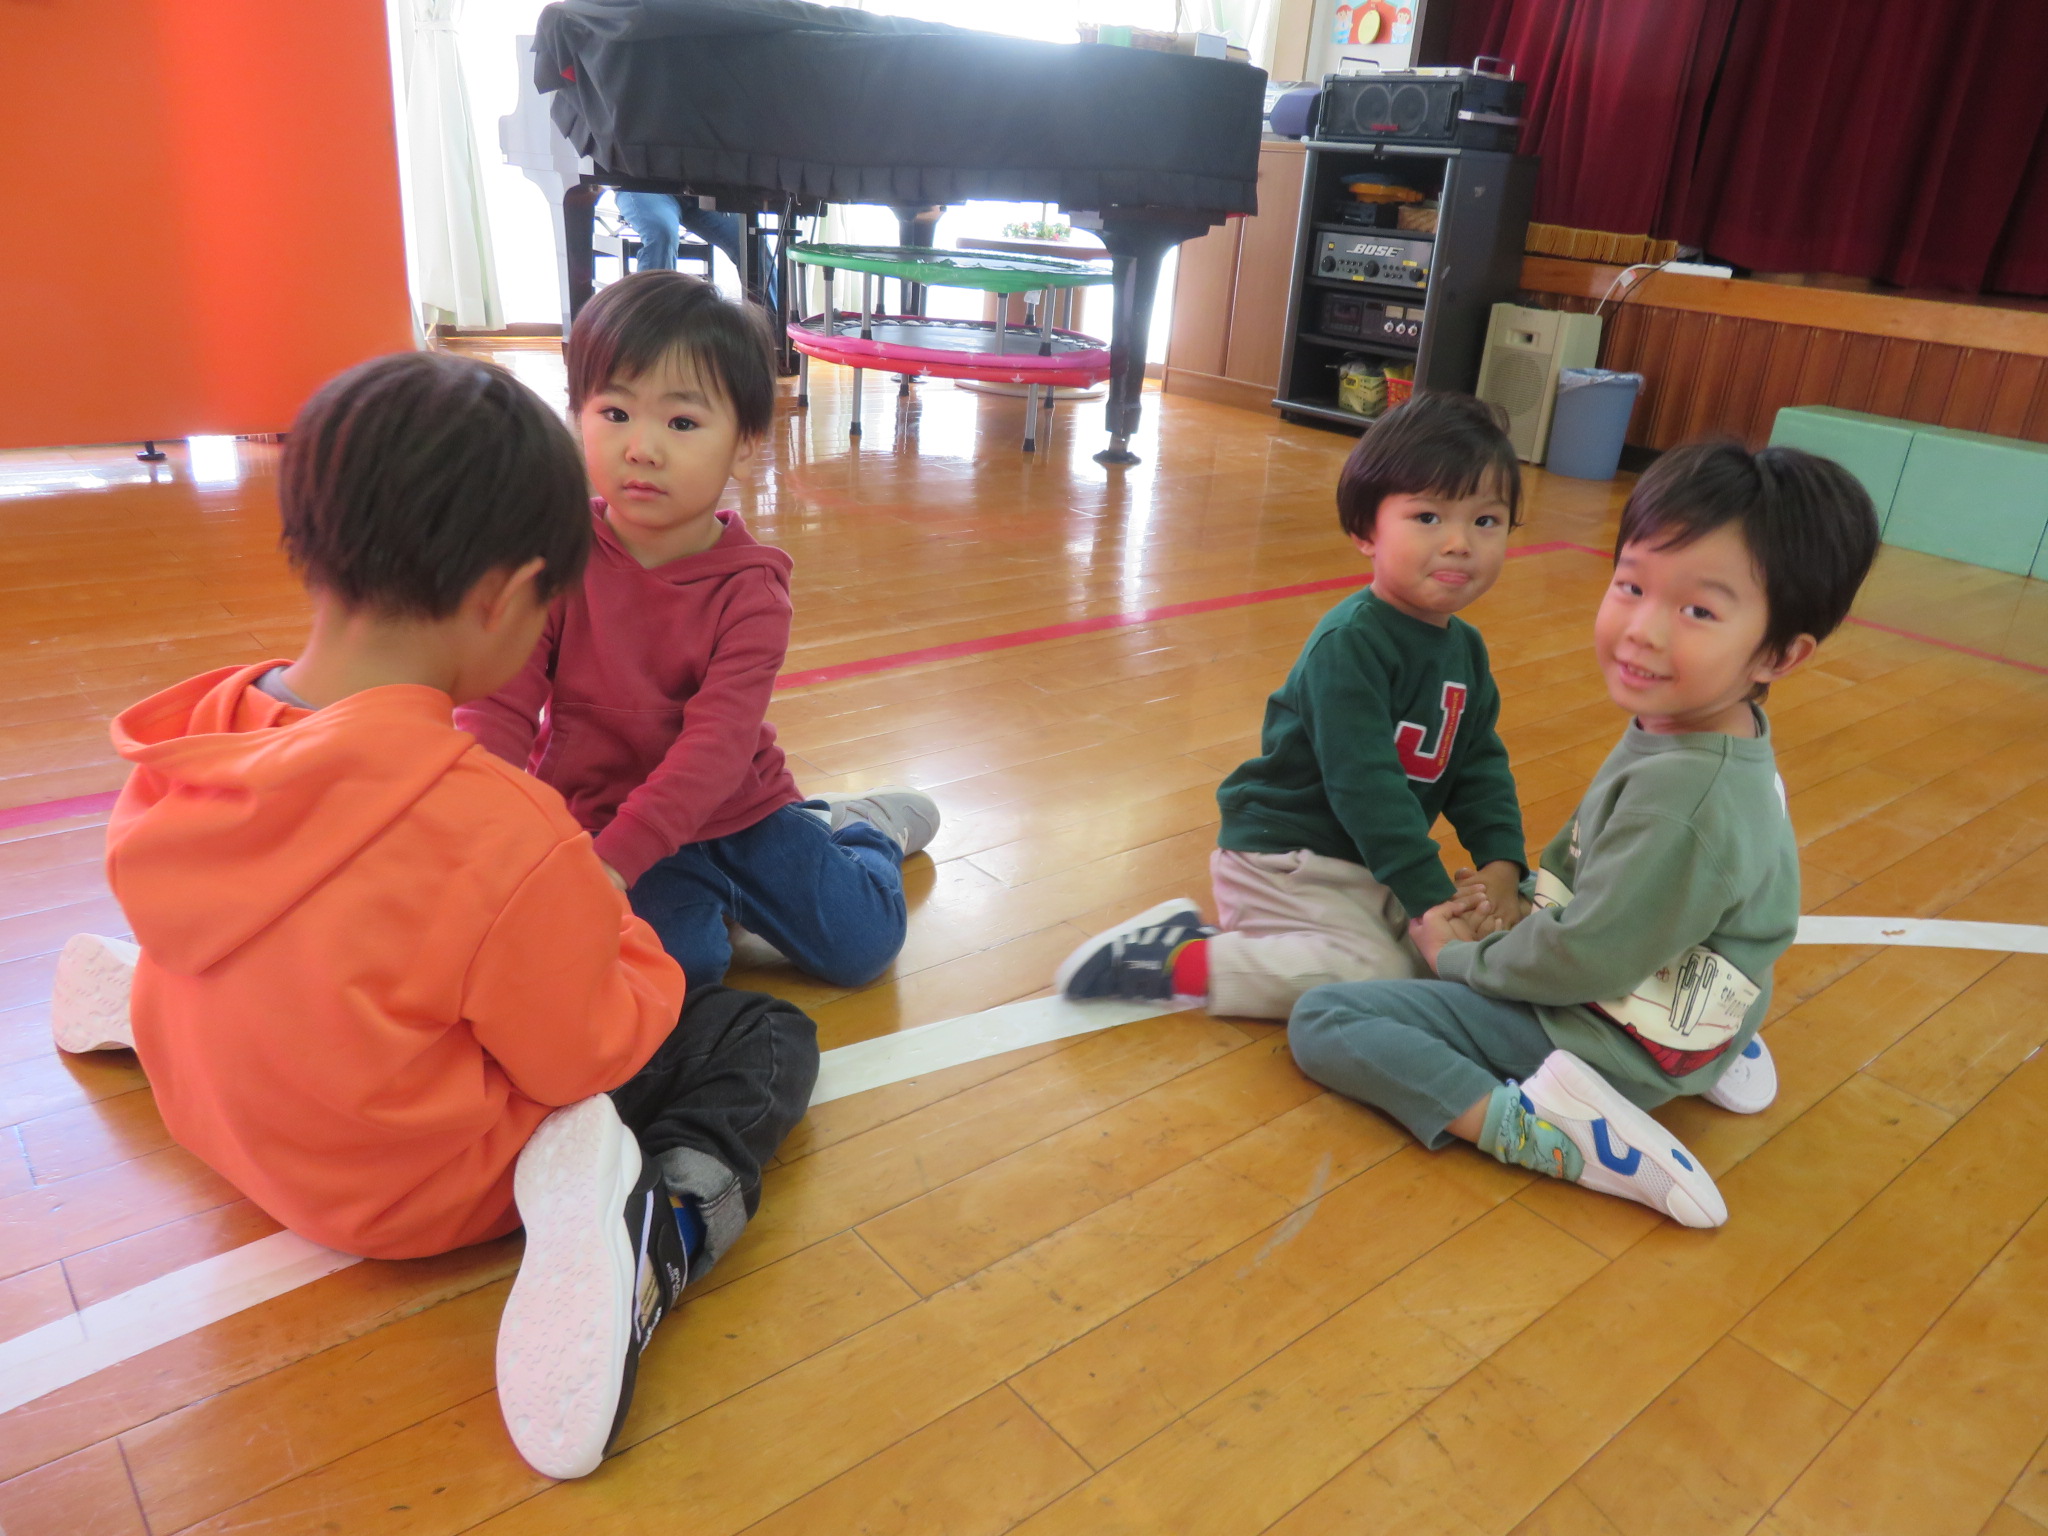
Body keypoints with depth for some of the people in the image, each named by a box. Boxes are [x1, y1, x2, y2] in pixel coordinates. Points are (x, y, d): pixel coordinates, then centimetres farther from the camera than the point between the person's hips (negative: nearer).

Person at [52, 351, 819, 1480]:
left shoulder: (182, 756, -14)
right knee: (772, 1038, 2)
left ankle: (141, 999, 18)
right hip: (428, 1187, -6)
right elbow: (590, 1056, -22)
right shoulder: (502, 836, -36)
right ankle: (670, 1211, -18)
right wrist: (627, 943, -4)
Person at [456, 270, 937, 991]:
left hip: (735, 804, 1)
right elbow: (500, 706, -13)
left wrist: (616, 861, -37)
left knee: (861, 943, -4)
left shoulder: (749, 588, -14)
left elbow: (716, 746, -25)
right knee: (680, 957, -25)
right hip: (597, 810, 0)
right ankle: (713, 892, 9)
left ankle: (860, 827, 26)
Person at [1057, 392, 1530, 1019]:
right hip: (1284, 859, -10)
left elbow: (1481, 765, 11)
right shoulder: (1348, 644, -22)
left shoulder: (1465, 648, 7)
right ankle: (1177, 955, -12)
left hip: (1375, 862, 10)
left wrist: (1501, 864, -5)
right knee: (1375, 979, -22)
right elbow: (1364, 787, -26)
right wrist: (1434, 898, -24)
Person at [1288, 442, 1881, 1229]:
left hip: (1597, 1040, -8)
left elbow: (1584, 960, -22)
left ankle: (1539, 1131, -18)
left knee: (1322, 1019, -11)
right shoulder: (1705, 727, -4)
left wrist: (1461, 956, -7)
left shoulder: (1682, 802, -31)